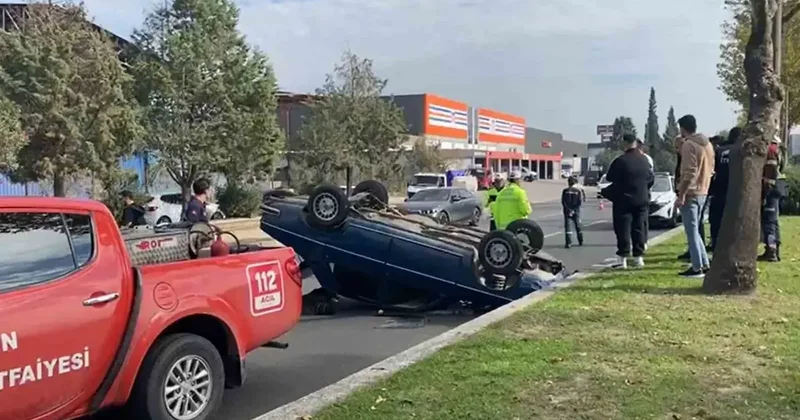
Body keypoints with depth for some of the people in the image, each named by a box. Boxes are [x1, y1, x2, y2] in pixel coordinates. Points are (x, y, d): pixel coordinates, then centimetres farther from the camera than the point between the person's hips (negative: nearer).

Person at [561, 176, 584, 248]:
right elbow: (580, 202, -9)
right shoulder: (578, 191, -2)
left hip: (567, 211, -2)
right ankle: (581, 241, 26)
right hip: (576, 211, 2)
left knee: (567, 227, -2)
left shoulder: (565, 191, -4)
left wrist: (569, 210, -10)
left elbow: (563, 202, -9)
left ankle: (568, 243, -13)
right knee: (578, 226, 16)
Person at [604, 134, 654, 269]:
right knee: (638, 228, 11)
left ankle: (623, 258, -3)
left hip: (624, 200, -5)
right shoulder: (644, 160, 4)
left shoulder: (620, 161, -16)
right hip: (641, 200, 5)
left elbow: (609, 177, -6)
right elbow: (651, 178, 12)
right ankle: (638, 257, 12)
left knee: (623, 229, -1)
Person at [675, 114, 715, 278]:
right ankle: (704, 264, 18)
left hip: (690, 194, -9)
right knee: (695, 231, 17)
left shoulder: (688, 145, -14)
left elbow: (689, 173, -20)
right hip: (702, 193, 9)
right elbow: (710, 169, 18)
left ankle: (697, 268, -3)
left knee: (691, 232, -4)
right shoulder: (708, 144, 14)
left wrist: (681, 195, -19)